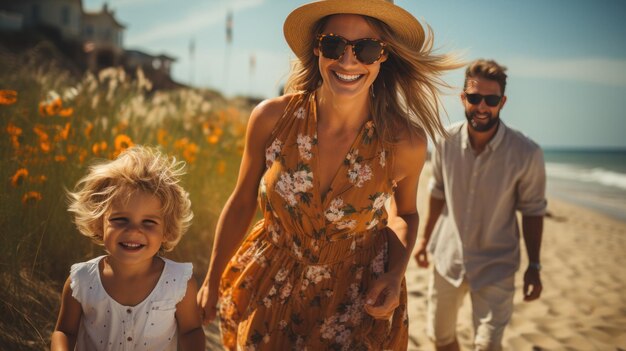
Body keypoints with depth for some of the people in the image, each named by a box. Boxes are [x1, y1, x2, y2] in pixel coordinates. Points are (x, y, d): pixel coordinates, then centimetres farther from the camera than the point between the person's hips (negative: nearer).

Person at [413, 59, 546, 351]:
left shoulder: (526, 154, -18)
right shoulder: (446, 141, -11)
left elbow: (532, 211, -7)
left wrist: (534, 267, -5)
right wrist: (425, 238, 10)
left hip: (495, 266, -3)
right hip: (448, 258, 3)